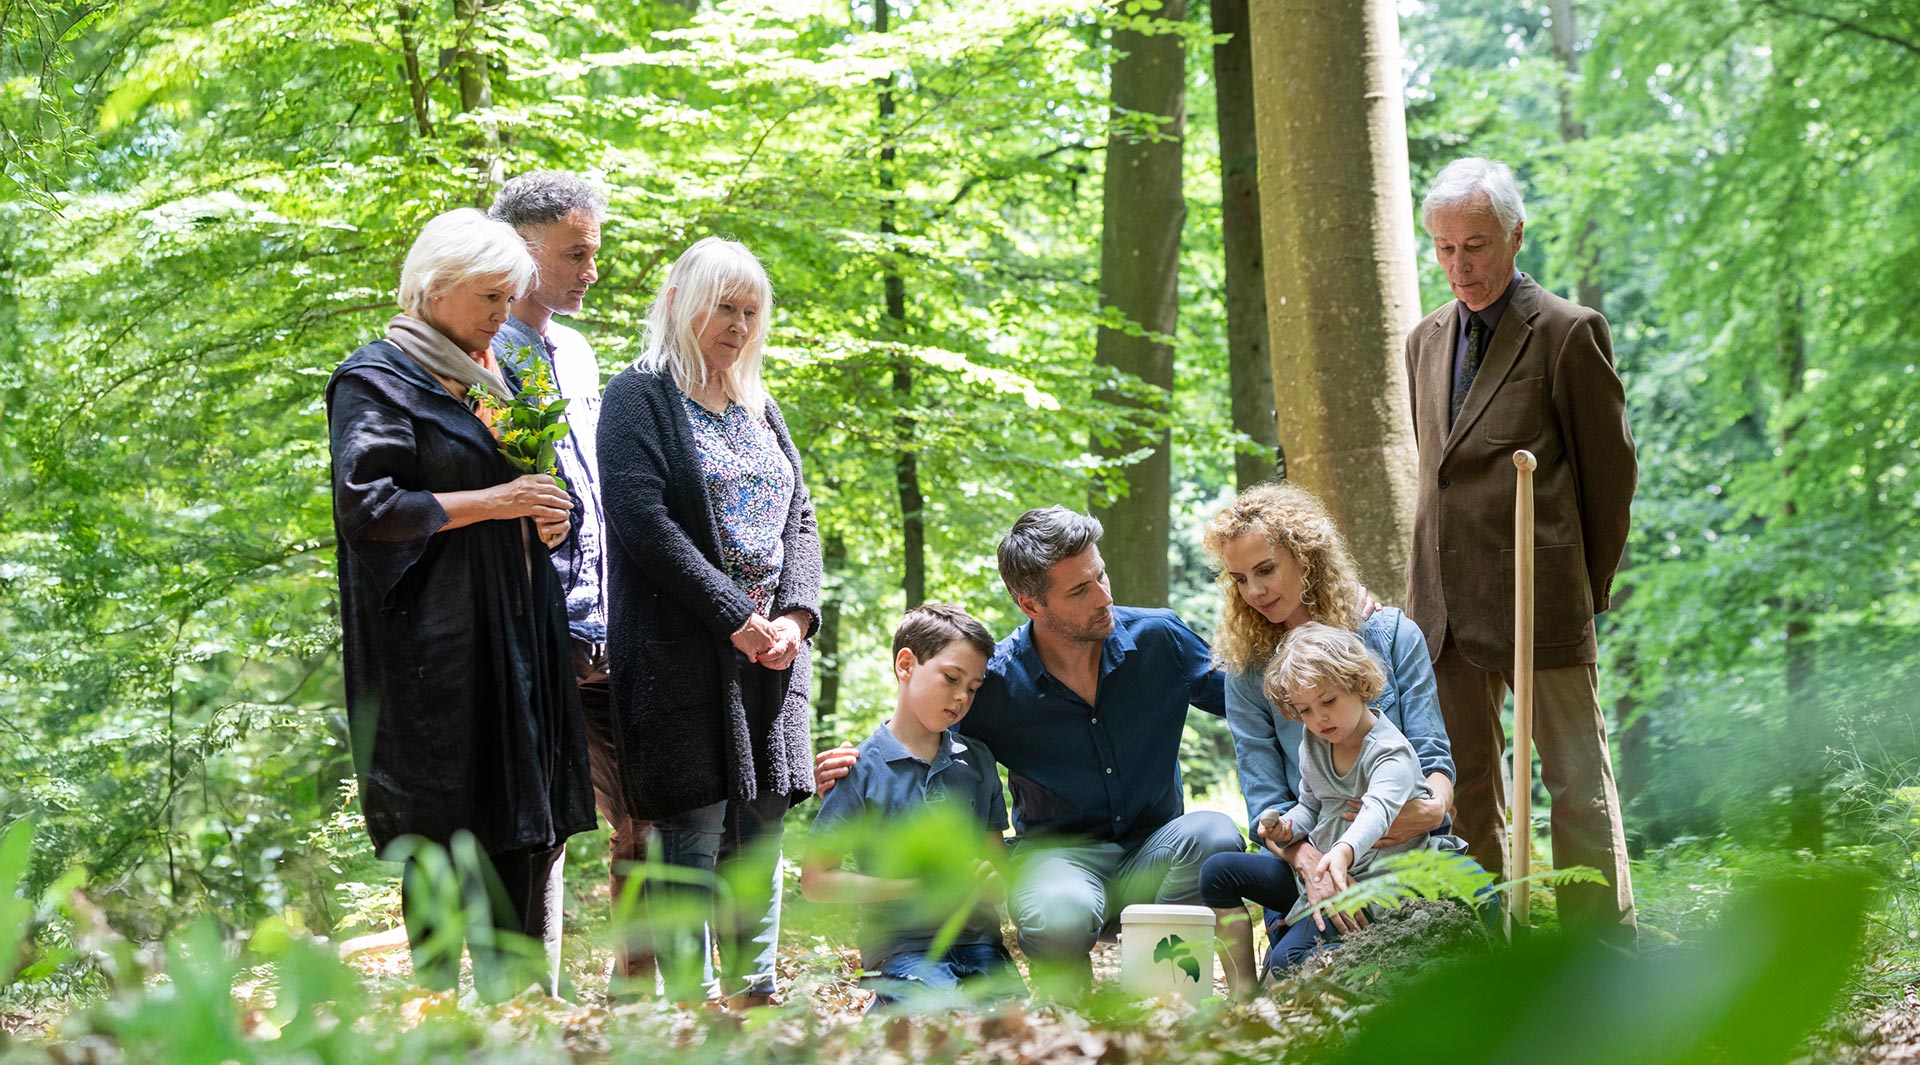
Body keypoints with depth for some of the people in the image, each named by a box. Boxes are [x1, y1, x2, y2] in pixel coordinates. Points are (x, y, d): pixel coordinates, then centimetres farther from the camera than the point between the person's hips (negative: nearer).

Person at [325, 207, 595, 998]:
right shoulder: (378, 381, -4)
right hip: (435, 644, -8)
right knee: (445, 834, -7)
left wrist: (543, 518, 7)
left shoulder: (485, 380, 20)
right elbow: (365, 504, -15)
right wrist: (493, 501, -14)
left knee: (529, 829, 3)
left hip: (515, 634, 8)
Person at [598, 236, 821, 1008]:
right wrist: (736, 618, -15)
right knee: (692, 831, -9)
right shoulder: (640, 397, -2)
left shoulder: (761, 410, 20)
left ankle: (755, 995, 11)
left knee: (761, 827, 6)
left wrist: (797, 615, -3)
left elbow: (800, 518, 16)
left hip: (771, 652, 7)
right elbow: (643, 518, -12)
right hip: (683, 649, -7)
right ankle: (688, 1007, -7)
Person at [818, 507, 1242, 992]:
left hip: (1153, 855, 3)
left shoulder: (1159, 637, -3)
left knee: (1215, 835, -33)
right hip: (1059, 851, -3)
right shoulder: (994, 682, -10)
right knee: (1059, 918, -39)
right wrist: (847, 768, -20)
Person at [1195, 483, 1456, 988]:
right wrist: (1310, 866, -23)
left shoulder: (1392, 635, 5)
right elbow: (1266, 800, -1)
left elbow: (1433, 756, 1)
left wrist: (1432, 810, -24)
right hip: (1311, 857, 2)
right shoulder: (1247, 671, 7)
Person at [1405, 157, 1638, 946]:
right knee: (1463, 780, 8)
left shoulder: (1568, 332, -4)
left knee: (1577, 778, -3)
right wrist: (1431, 579, 14)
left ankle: (1603, 948, 0)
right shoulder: (1425, 341, 16)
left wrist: (1586, 590, 2)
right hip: (1444, 608, 6)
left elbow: (1612, 469, -1)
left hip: (1538, 599, -6)